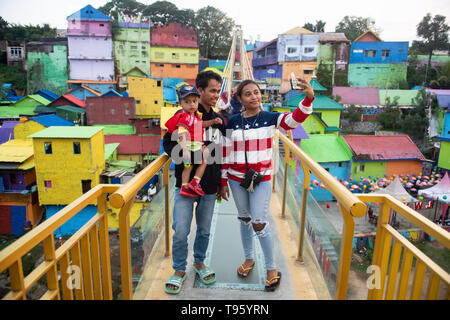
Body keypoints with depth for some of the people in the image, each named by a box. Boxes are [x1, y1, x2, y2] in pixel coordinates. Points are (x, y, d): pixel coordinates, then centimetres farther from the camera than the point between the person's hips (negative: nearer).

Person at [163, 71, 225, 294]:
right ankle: (179, 270, 22)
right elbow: (169, 144, -5)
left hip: (210, 186, 4)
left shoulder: (218, 121, 9)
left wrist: (222, 183, 14)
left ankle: (199, 262, 39)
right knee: (180, 232, -2)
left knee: (204, 230, 15)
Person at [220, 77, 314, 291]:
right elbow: (226, 152, 4)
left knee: (259, 223, -3)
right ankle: (249, 259, 37)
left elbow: (295, 119, -23)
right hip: (236, 179, 3)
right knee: (244, 219, 16)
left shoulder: (269, 118, -5)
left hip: (261, 180, -3)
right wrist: (223, 182, 4)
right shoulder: (233, 122, 1)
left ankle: (272, 269, 18)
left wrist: (309, 98, -40)